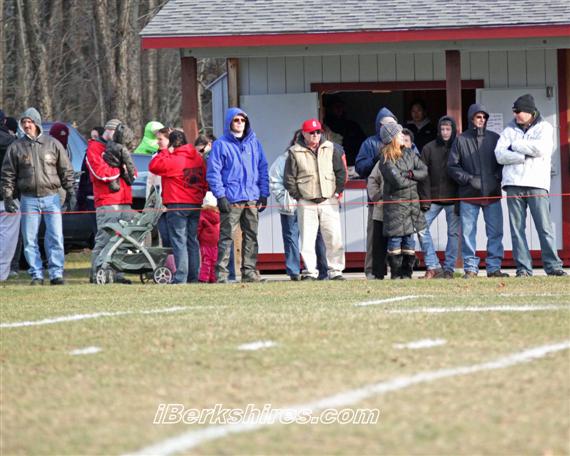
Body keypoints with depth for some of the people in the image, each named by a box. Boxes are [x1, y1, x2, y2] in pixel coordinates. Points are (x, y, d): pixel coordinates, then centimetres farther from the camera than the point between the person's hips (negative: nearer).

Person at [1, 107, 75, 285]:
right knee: (30, 240, 0)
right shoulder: (16, 147, 6)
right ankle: (36, 275, 6)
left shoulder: (53, 144, 5)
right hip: (29, 200, 1)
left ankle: (56, 273, -2)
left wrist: (70, 191, 3)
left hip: (51, 198, -1)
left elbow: (66, 170, 9)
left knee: (56, 237, -6)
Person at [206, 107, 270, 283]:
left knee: (251, 236, 5)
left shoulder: (254, 142, 14)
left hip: (252, 198, 5)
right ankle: (221, 274, -8)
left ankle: (249, 271, 10)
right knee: (226, 237, -7)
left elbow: (263, 168, 16)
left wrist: (264, 194, 8)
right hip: (231, 200, -5)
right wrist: (220, 195, -12)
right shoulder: (221, 144, 0)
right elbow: (213, 172, -3)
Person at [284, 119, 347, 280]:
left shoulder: (330, 149, 6)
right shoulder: (295, 152, 0)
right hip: (306, 203, -1)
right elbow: (289, 177, 3)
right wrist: (297, 195, -2)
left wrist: (337, 192, 5)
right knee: (307, 239, -2)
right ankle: (310, 272, 5)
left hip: (329, 201, 1)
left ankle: (335, 271, 4)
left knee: (334, 238, -3)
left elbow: (341, 171, 11)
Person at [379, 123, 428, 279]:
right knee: (395, 238, -4)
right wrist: (414, 179, -3)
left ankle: (407, 272, 12)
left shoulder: (408, 153, 9)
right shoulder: (386, 161, -11)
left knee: (409, 237, 6)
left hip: (412, 202, 6)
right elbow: (398, 182, -18)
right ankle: (396, 273, 3)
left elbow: (424, 170, 8)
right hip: (395, 203, -6)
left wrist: (411, 174, -10)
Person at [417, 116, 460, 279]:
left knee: (453, 233, 1)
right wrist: (424, 199, -7)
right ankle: (433, 267, -4)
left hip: (453, 198, -1)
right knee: (421, 228, -9)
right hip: (433, 198, 1)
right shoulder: (429, 148, 5)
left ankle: (449, 269, 8)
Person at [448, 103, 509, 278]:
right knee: (468, 233, -1)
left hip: (492, 194, 1)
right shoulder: (461, 140, 3)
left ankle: (494, 267, 6)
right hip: (468, 195, -1)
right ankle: (470, 267, 5)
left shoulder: (494, 138, 7)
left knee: (495, 232, 0)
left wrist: (497, 178, -5)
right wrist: (469, 179, -8)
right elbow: (452, 166, 2)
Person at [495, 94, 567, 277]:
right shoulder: (510, 129, 15)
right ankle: (523, 267, 0)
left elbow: (540, 148, -11)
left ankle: (553, 265, -5)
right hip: (514, 184, 3)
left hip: (537, 184, -3)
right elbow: (500, 155, 1)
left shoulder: (544, 128, 8)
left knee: (544, 226, -7)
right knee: (517, 227, -2)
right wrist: (525, 155, -10)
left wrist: (515, 145, -3)